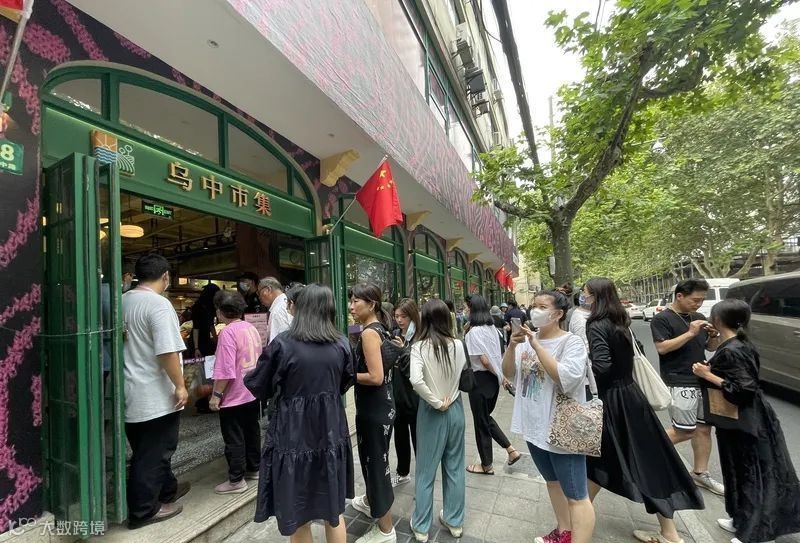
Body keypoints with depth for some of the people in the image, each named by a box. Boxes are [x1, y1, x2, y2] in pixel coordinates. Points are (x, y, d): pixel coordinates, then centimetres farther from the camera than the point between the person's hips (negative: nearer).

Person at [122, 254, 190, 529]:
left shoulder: (123, 300, 4)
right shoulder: (158, 304, -21)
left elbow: (129, 342, 16)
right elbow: (167, 352, -26)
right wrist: (180, 385, -17)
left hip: (134, 391, 9)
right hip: (155, 394, -9)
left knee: (151, 449, 22)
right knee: (154, 453, 7)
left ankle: (166, 490, 40)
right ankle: (142, 511, 22)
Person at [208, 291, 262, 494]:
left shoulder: (228, 332, -20)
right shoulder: (252, 328, 4)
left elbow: (225, 369, -23)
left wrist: (216, 394, -14)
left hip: (234, 395, -8)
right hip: (253, 392, 8)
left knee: (234, 438, 5)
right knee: (252, 431, 19)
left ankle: (236, 480, 15)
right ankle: (254, 468, 32)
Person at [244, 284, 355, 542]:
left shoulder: (283, 343, -14)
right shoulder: (341, 344, -4)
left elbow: (259, 388, -3)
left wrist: (249, 376, 18)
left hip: (294, 434, -3)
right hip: (331, 431, 3)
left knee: (297, 514, 17)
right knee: (334, 509, 21)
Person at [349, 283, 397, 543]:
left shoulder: (369, 332, -22)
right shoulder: (380, 328, 7)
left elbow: (375, 377, -27)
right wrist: (352, 370, 10)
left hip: (374, 408, -9)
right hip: (380, 404, 9)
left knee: (376, 460, 6)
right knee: (372, 457, 27)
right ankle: (371, 501, 50)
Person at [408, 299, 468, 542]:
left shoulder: (420, 347, -17)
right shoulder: (458, 345, -8)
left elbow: (416, 380, -28)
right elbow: (463, 373, 2)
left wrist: (436, 402, -17)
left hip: (432, 412, -3)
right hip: (456, 408, 3)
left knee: (426, 470, 13)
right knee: (455, 467, 19)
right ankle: (455, 521, 36)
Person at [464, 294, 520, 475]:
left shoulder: (473, 332, -19)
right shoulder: (492, 328, 4)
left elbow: (484, 360, -21)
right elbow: (497, 355, 4)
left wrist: (500, 376, -8)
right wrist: (501, 376, 8)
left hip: (480, 379, -8)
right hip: (493, 378, 8)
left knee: (481, 421, 9)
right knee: (486, 417, 24)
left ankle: (487, 465, 24)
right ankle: (511, 450, 23)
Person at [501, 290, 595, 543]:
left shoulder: (572, 342, -15)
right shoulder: (527, 339, 2)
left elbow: (566, 379, -29)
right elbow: (508, 373, -1)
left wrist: (537, 346, -28)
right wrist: (512, 346, -17)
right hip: (535, 426, 7)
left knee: (576, 495, 3)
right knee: (553, 482, 24)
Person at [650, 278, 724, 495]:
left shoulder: (699, 318, 11)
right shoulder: (662, 319, -11)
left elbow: (711, 347, 17)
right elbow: (662, 347, -21)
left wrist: (714, 335, -4)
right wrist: (690, 333, -22)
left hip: (702, 381, 7)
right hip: (679, 384, -7)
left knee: (704, 428, 11)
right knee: (685, 431, -5)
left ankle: (700, 473, 24)